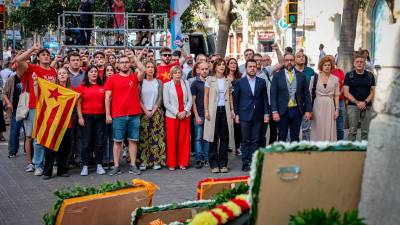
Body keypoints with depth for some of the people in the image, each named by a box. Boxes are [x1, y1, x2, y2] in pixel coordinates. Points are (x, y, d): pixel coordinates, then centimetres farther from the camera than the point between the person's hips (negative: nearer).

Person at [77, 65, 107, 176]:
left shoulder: (102, 86, 7)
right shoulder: (82, 87, 1)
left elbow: (106, 101, 11)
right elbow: (78, 103, 0)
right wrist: (80, 117, -6)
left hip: (100, 117, 2)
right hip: (87, 117, -2)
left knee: (100, 142, 4)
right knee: (86, 142, 1)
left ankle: (99, 165, 12)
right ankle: (85, 166, 6)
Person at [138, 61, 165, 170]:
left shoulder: (158, 82, 7)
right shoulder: (141, 82, 5)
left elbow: (160, 98, 1)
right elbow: (139, 98, -1)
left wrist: (153, 111, -9)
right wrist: (146, 111, -9)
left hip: (156, 112, 0)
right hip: (143, 112, 0)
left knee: (156, 137, -3)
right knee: (143, 137, -4)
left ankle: (157, 161, 1)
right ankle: (143, 161, 0)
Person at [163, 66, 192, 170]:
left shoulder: (186, 83, 7)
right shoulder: (166, 85, -2)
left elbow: (190, 99, 4)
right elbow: (166, 103, -5)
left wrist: (185, 111, -9)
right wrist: (177, 113, -11)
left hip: (185, 115, 2)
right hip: (172, 116, -2)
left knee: (184, 139, 4)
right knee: (172, 139, 1)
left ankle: (183, 163, 12)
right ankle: (171, 163, 9)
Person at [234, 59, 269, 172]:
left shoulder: (262, 82, 7)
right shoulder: (240, 82, 2)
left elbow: (265, 99, 8)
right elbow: (236, 99, 4)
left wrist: (266, 113, 2)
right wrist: (236, 114, -1)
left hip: (258, 116, 2)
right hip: (245, 116, -2)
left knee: (255, 141, 4)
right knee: (245, 141, 2)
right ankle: (245, 163, 7)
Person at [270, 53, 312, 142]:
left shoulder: (301, 75, 7)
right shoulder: (277, 75, 1)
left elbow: (306, 94, 7)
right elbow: (273, 95, -2)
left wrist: (308, 110, 0)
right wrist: (274, 111, -10)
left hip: (297, 110, 2)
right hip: (283, 111, -2)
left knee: (295, 138, 8)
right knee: (282, 138, 3)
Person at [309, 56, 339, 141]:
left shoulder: (335, 79, 6)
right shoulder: (314, 78, 2)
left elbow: (336, 95, 8)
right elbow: (310, 93, 3)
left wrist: (337, 109, 2)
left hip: (330, 106, 1)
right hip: (318, 106, -1)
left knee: (329, 130, 1)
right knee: (318, 130, 1)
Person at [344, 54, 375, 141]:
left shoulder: (370, 76, 9)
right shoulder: (349, 75, 3)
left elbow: (372, 92, 6)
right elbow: (346, 93, -2)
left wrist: (365, 102, -11)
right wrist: (357, 102, -13)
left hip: (367, 106, 2)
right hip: (353, 105, -2)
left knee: (365, 131, 4)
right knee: (352, 131, -4)